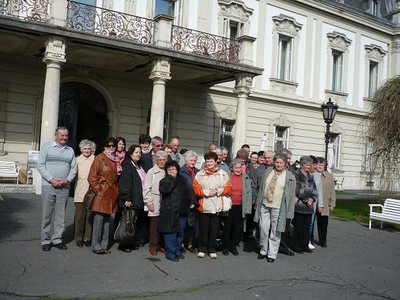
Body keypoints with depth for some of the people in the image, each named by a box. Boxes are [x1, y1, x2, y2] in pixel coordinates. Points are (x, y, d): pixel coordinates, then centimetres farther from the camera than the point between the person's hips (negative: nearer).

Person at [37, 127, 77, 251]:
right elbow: (40, 165, -3)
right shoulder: (47, 147, 4)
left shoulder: (70, 150, 13)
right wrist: (51, 180, -12)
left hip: (64, 187, 3)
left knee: (60, 214, 5)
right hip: (48, 185, -3)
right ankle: (46, 240, 9)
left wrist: (67, 180, -7)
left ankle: (57, 239, 14)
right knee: (47, 214, 0)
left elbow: (73, 168, 11)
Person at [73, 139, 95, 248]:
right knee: (79, 216, 4)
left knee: (90, 216, 5)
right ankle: (79, 238, 16)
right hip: (80, 193, 1)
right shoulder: (78, 160, 6)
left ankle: (87, 238, 16)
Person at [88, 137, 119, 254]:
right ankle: (96, 246, 5)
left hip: (111, 195, 6)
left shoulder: (116, 160, 14)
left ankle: (104, 245, 18)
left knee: (107, 220, 11)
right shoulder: (99, 158, -5)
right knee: (99, 220, -4)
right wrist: (98, 190, -11)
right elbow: (92, 177, -9)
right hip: (101, 194, -6)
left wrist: (116, 190, 10)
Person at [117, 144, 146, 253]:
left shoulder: (138, 166, 18)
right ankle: (123, 244, 7)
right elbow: (124, 184, -16)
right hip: (130, 201, -8)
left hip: (137, 201, 8)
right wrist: (126, 198, -21)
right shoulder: (127, 166, -9)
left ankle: (131, 243, 19)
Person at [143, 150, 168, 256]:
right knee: (155, 226, 0)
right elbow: (146, 189, -2)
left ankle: (160, 245, 19)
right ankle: (153, 246, 11)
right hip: (155, 205, -3)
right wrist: (149, 202, -6)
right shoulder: (152, 172, 0)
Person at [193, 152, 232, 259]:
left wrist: (218, 191, -13)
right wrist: (207, 192, -13)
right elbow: (196, 189, -3)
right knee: (203, 229, 7)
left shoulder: (223, 173, 6)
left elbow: (228, 188, 1)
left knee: (214, 229, 8)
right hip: (204, 206, 0)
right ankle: (202, 249, 21)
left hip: (217, 206, 1)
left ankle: (212, 249, 21)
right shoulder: (200, 174, 3)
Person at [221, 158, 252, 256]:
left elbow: (249, 193, 2)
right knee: (227, 226, 7)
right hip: (229, 206, -2)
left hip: (240, 207, 2)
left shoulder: (245, 177, 1)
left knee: (237, 227, 10)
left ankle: (233, 246, 24)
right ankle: (225, 247, 21)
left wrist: (247, 208, -2)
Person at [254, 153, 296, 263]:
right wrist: (258, 204, 9)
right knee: (263, 229, 8)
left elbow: (291, 195, -3)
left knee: (275, 232, 5)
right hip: (264, 205, 3)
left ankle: (272, 254, 18)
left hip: (278, 208, -3)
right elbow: (261, 188, 11)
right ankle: (263, 251, 26)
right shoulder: (268, 172, 6)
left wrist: (288, 212, -6)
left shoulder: (290, 177, -3)